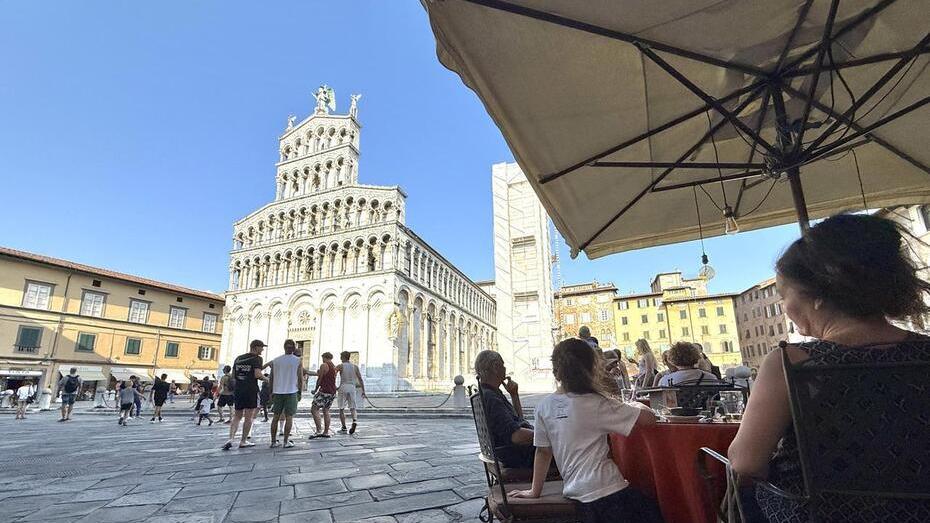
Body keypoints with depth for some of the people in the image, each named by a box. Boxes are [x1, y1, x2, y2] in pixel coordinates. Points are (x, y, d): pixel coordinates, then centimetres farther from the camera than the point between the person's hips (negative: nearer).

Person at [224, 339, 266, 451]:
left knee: (237, 416, 14)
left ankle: (231, 439, 0)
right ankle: (243, 441, 10)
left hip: (238, 390, 6)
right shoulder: (257, 358, -8)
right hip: (251, 390, -6)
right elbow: (257, 374, -19)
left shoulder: (238, 358, 13)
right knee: (249, 417, 4)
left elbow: (233, 375, 15)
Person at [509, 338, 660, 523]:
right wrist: (638, 406, 9)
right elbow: (649, 418, -13)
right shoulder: (596, 404, -15)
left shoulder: (544, 406, -1)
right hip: (605, 492, -6)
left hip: (575, 494, 7)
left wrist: (535, 491, 14)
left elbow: (542, 451, 5)